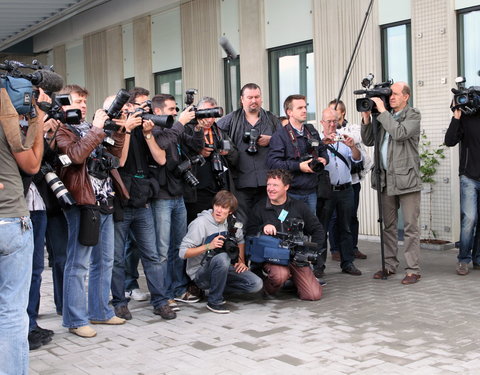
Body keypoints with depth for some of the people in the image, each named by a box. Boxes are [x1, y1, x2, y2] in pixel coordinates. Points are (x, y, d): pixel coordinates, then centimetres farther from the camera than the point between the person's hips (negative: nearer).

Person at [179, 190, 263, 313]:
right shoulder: (201, 223, -16)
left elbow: (240, 240, 23)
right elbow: (183, 252, -19)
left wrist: (241, 261, 9)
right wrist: (208, 246, -28)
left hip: (222, 269, 6)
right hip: (200, 273, -6)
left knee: (256, 284, -12)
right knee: (222, 257, -38)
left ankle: (214, 288, 4)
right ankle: (215, 301, -18)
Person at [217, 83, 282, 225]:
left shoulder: (272, 120, 15)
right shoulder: (231, 119, 11)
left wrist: (271, 140, -5)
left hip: (266, 181, 2)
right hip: (241, 181, -1)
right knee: (241, 225, -3)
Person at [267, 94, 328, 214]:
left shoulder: (312, 131, 14)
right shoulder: (279, 136, -7)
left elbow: (323, 150, 26)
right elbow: (272, 162, -17)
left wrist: (324, 159, 2)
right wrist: (298, 166, -20)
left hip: (311, 192, 6)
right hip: (291, 194, -6)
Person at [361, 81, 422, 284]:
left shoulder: (413, 116, -2)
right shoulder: (385, 117, 15)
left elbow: (399, 133, -21)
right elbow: (368, 141, 14)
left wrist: (382, 111, -15)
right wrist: (366, 119, 1)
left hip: (406, 178, -6)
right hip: (386, 179, 6)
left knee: (410, 227, -4)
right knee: (388, 226, 11)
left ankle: (413, 270, -1)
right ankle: (389, 265, 20)